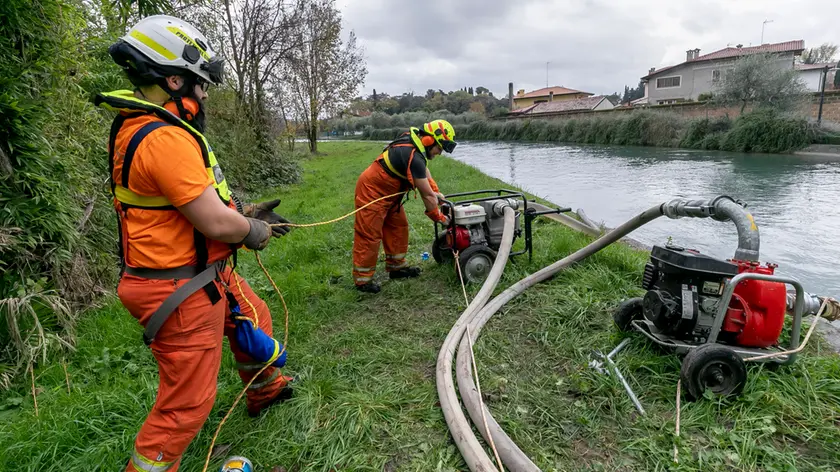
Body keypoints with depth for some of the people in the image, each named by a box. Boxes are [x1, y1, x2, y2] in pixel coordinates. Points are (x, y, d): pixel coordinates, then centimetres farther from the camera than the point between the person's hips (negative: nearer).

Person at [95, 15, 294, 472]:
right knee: (186, 403, 4)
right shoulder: (165, 138, -27)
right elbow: (217, 223, -27)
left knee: (255, 319, 29)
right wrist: (256, 232, -7)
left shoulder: (139, 127, 8)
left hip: (207, 272, 11)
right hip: (182, 292, -11)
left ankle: (265, 390, 54)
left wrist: (245, 210, 10)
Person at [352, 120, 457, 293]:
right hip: (372, 191, -10)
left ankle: (396, 266, 26)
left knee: (398, 227, 14)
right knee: (369, 235, -4)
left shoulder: (414, 142, -2)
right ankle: (362, 279, 5)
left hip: (387, 191, 10)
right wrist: (438, 217, -9)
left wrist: (436, 192, 9)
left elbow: (424, 169, 17)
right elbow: (427, 195, -21)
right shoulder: (413, 157, -30)